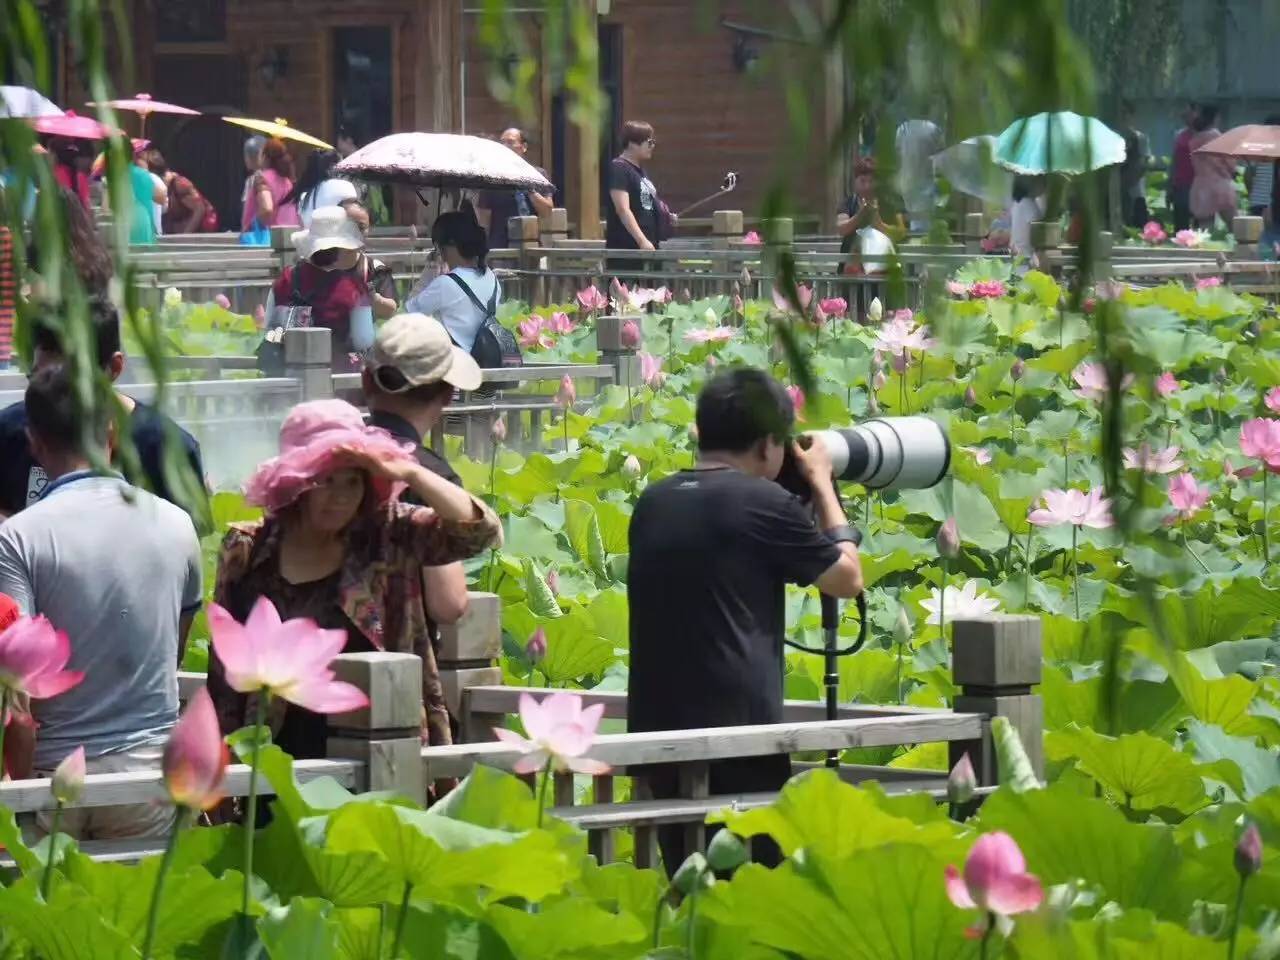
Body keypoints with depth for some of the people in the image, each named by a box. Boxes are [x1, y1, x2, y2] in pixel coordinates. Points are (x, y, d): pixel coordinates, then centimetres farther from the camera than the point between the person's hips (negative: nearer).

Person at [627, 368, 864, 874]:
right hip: (738, 734, -7)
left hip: (656, 729, 7)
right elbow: (848, 578, 4)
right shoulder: (762, 502, -9)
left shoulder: (653, 503, 10)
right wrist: (822, 484, 17)